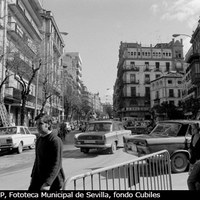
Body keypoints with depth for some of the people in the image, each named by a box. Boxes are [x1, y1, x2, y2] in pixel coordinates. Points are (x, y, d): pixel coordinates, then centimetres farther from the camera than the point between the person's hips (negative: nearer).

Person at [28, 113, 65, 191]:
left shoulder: (55, 140, -19)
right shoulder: (39, 140, 10)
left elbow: (56, 165, -24)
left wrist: (47, 183, -28)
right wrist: (33, 176, 22)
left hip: (52, 181, -7)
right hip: (38, 178, 8)